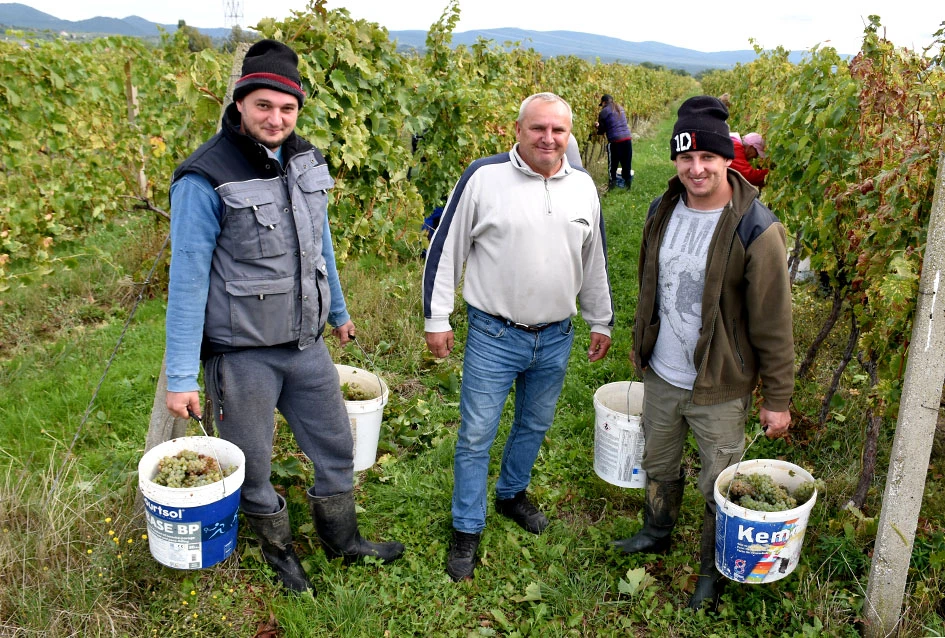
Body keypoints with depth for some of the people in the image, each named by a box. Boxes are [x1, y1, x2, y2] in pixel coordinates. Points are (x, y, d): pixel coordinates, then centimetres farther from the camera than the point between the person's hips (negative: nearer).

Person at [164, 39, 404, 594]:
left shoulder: (307, 161, 2)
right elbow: (188, 278, -16)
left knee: (336, 446, 17)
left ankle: (344, 540, 41)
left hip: (305, 342, 6)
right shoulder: (206, 179, -18)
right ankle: (279, 549, 39)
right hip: (242, 352, -6)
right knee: (252, 465, 12)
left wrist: (338, 311, 23)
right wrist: (181, 376, -16)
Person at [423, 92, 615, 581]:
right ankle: (467, 531, 22)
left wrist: (601, 321, 18)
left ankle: (513, 494, 45)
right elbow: (445, 250, -5)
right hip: (493, 336, -4)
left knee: (535, 426, 20)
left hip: (556, 339, 4)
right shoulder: (484, 177, -10)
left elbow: (594, 261, 15)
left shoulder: (583, 187, 4)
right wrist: (436, 319, -6)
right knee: (476, 435, 4)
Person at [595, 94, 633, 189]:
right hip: (627, 138, 5)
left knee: (613, 164, 8)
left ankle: (612, 183, 14)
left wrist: (598, 128, 28)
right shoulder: (621, 108, 15)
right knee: (626, 162, 14)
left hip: (615, 140, -5)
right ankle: (628, 181, 22)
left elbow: (602, 130, 4)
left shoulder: (603, 112, -3)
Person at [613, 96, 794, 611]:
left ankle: (714, 571, 37)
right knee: (658, 466, 25)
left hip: (719, 389, -5)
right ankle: (657, 534, 52)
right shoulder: (662, 211, -1)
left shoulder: (755, 230, -20)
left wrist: (778, 399, -11)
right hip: (660, 377, 6)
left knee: (720, 488, 12)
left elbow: (773, 323, -15)